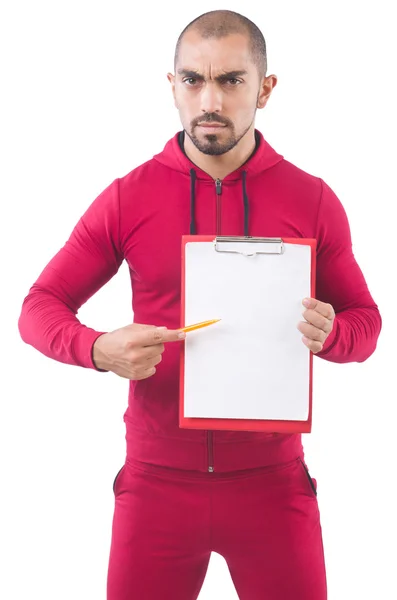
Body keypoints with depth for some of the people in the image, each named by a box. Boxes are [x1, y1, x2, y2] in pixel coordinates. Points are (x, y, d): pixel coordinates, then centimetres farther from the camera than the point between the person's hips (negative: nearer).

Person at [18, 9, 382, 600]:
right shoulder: (128, 198, -1)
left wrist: (329, 335, -14)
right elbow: (39, 308, 3)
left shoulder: (313, 201, 0)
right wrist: (100, 350, -17)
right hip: (157, 480, 0)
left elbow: (365, 319, 10)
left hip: (272, 481, 0)